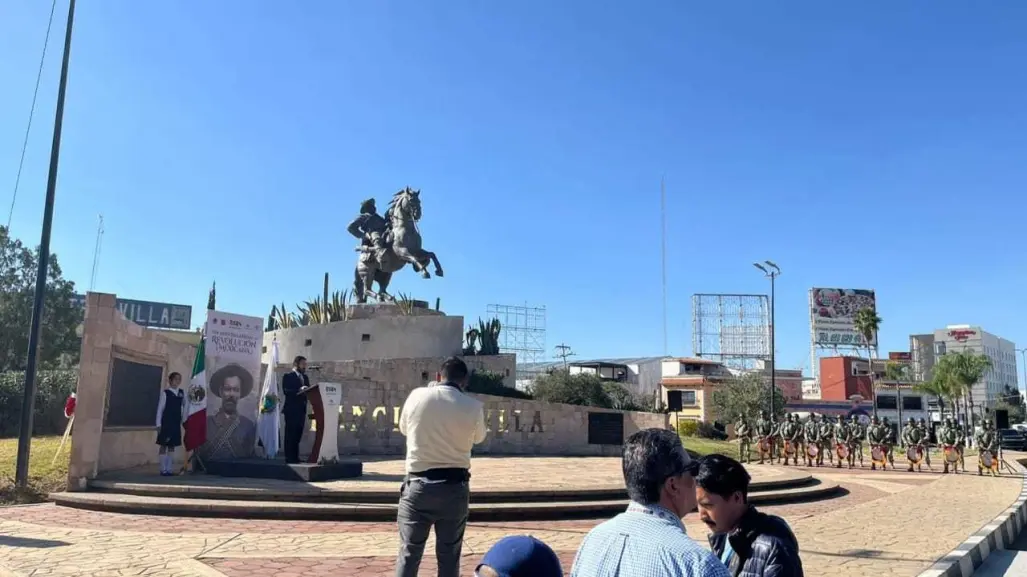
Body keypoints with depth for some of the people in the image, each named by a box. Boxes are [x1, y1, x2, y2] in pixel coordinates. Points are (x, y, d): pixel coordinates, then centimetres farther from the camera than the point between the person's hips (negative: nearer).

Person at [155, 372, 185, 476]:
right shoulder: (165, 393, -7)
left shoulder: (182, 393, 7)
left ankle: (169, 469, 13)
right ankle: (163, 470, 4)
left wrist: (184, 417, 10)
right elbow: (160, 409, -8)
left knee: (172, 446, 8)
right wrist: (159, 424, -11)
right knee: (163, 446, 0)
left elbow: (185, 405, 20)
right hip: (166, 423, -5)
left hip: (176, 423, 5)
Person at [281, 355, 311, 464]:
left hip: (301, 409, 7)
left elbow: (308, 391, 14)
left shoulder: (305, 377, 19)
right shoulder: (288, 376, -3)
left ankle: (295, 457, 11)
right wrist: (299, 390, -26)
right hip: (291, 409, -7)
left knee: (298, 434, 7)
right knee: (290, 434, -6)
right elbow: (286, 391, -15)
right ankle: (289, 457, -4)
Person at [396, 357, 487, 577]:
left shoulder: (417, 396, -3)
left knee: (409, 553, 7)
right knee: (449, 557, 11)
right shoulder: (473, 406, -5)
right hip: (454, 487, 0)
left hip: (418, 485, 0)